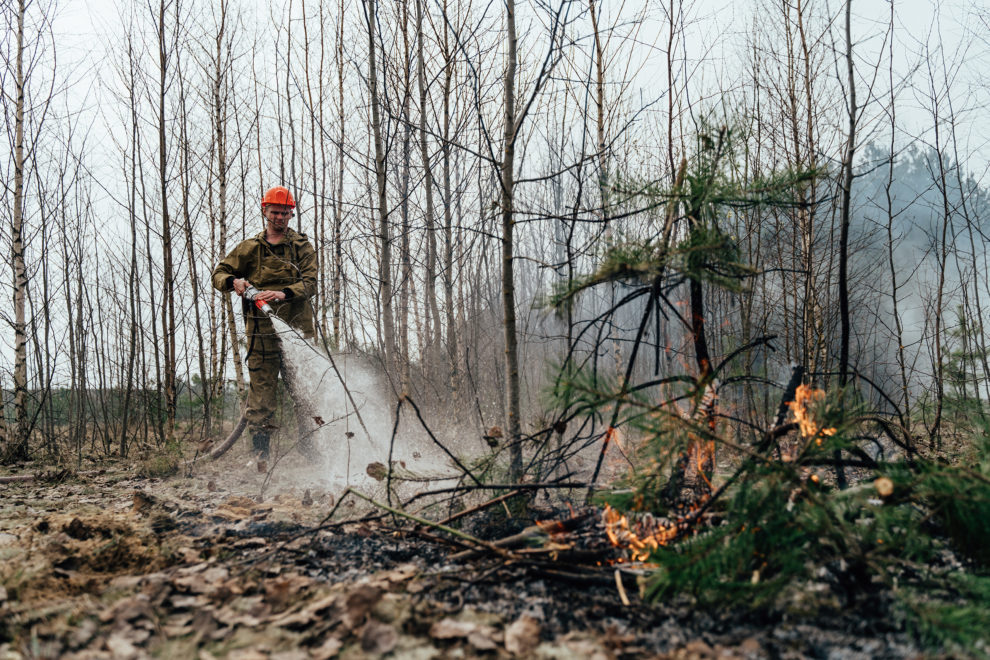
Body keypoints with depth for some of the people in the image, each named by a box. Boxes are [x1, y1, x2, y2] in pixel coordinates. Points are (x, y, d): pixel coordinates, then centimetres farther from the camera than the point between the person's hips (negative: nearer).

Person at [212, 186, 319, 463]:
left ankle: (308, 446, 12)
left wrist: (283, 294, -22)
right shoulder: (249, 248, 14)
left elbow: (309, 283, -4)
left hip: (296, 328, -1)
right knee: (261, 389, -2)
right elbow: (220, 273, 15)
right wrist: (233, 281, -8)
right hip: (261, 329, 1)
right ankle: (260, 453, 0)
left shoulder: (302, 247, 9)